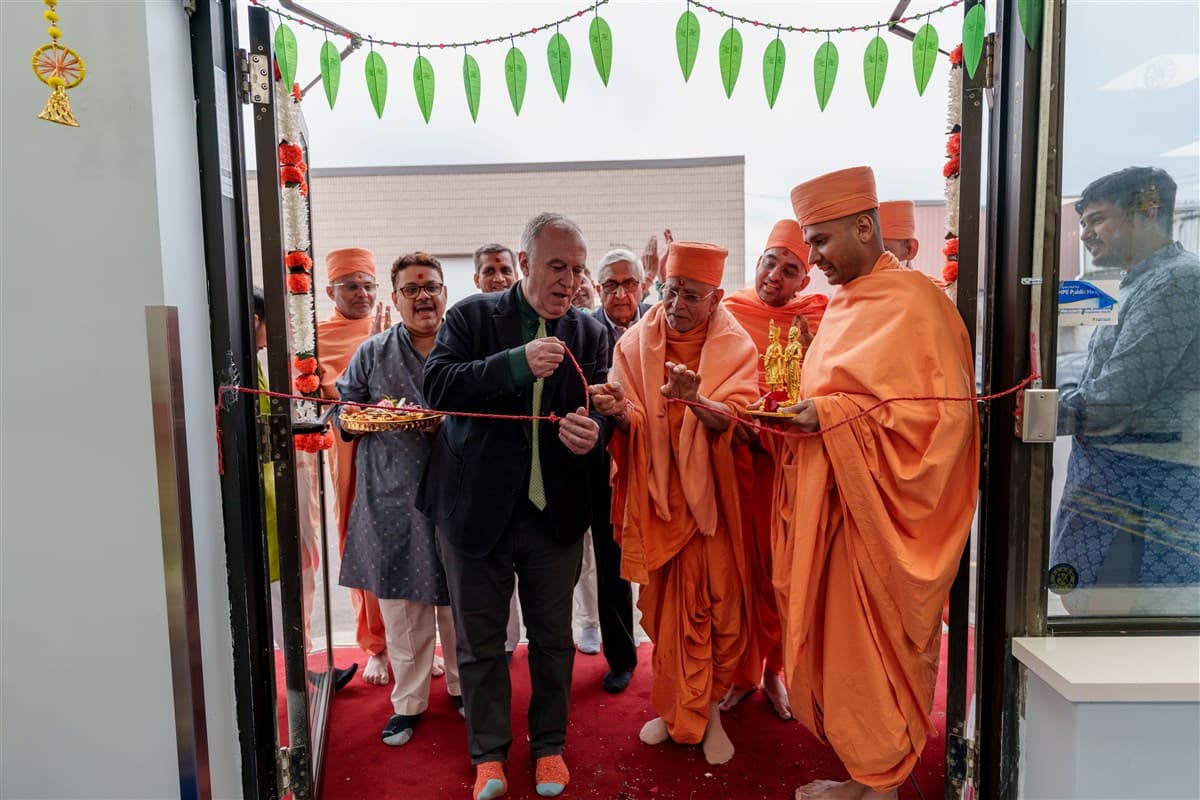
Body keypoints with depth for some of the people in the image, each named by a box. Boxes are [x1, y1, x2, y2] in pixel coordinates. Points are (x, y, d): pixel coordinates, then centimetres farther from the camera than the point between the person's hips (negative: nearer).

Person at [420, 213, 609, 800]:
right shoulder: (471, 316, -4)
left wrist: (592, 432, -27)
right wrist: (517, 363, -29)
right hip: (477, 507, -1)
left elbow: (599, 408, -2)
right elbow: (437, 385, -17)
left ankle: (549, 745, 37)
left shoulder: (589, 332, 2)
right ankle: (489, 753, 34)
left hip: (555, 510, 2)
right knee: (480, 639, 13)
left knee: (553, 638, 15)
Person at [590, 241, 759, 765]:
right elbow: (631, 426, -4)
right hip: (656, 492, 2)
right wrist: (619, 412, -27)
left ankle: (707, 708, 24)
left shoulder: (734, 347, -4)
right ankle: (673, 706, 28)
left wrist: (693, 400, -35)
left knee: (714, 602, 4)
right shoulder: (636, 343, 0)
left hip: (709, 495, -1)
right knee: (662, 601, 10)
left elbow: (733, 420, -16)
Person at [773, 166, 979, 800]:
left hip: (881, 508, -8)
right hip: (838, 502, 8)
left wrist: (834, 415, -21)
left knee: (873, 649, 3)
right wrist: (798, 415, 2)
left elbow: (942, 412, -19)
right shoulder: (845, 303, 13)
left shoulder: (912, 302, -13)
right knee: (838, 639, 14)